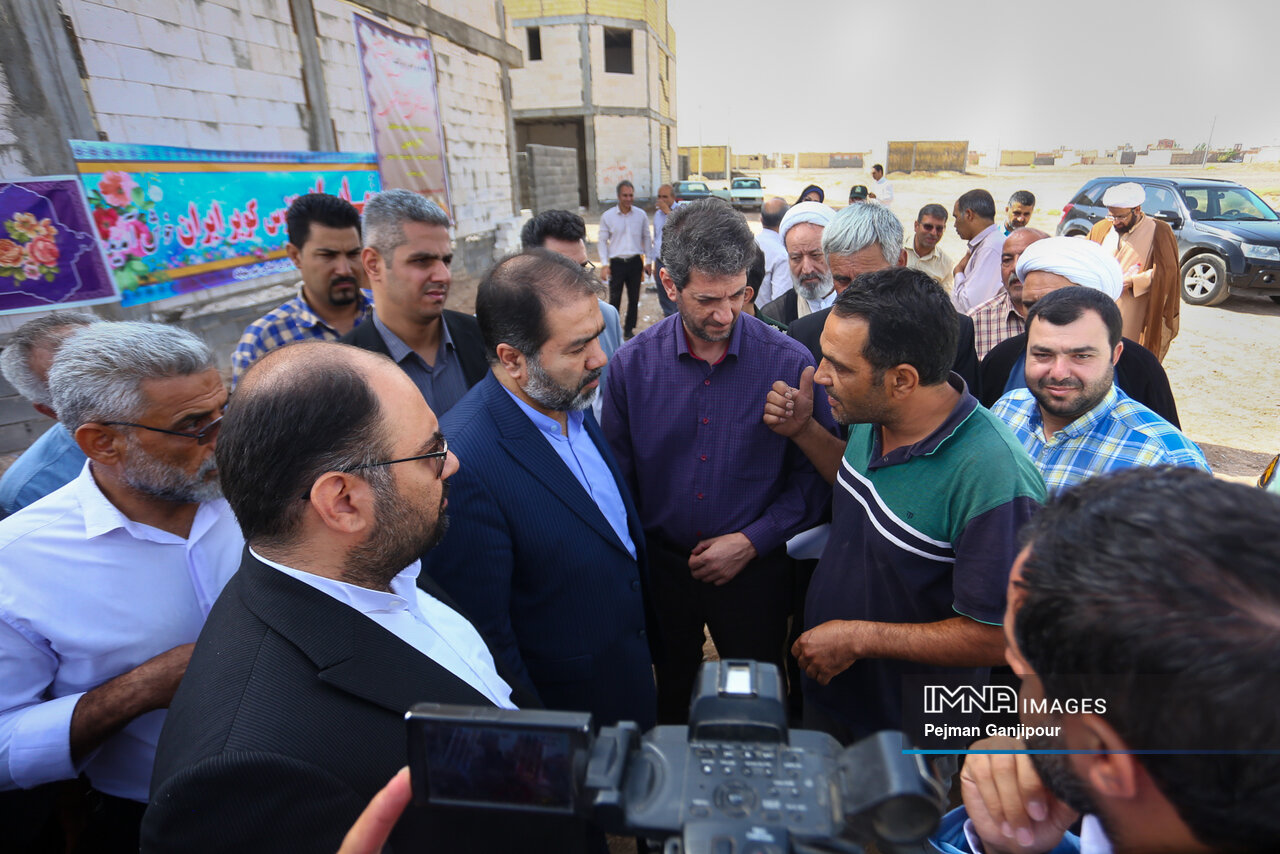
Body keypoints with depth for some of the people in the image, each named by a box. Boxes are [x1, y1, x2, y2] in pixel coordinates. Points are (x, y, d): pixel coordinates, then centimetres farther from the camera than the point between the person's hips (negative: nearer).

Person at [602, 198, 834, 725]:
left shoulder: (788, 362, -15)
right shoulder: (632, 364, -11)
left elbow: (814, 473, -9)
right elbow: (617, 474, -3)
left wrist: (751, 541, -15)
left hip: (755, 567, -1)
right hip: (661, 565, 2)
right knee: (671, 699, 26)